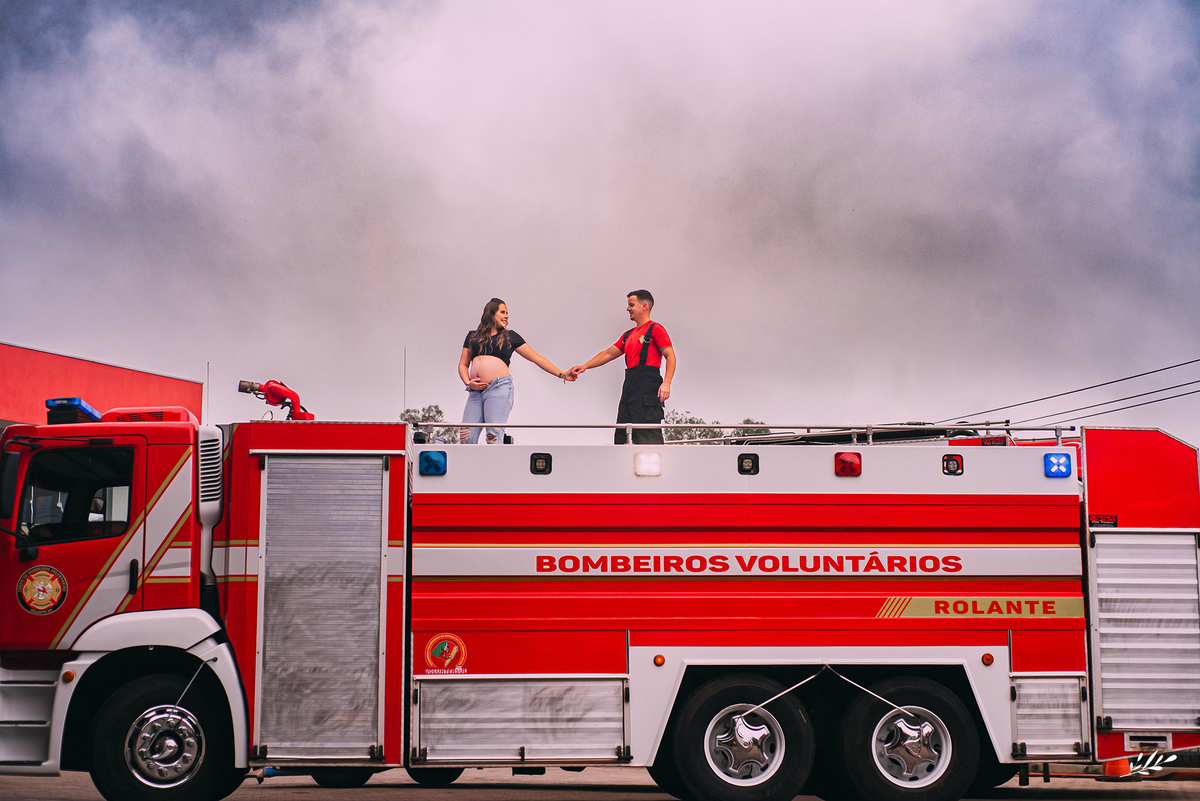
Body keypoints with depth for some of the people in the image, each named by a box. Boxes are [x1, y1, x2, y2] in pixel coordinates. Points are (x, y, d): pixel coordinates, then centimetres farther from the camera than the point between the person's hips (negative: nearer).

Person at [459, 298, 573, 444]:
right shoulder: (473, 336, 22)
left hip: (499, 388, -3)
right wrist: (468, 383, 0)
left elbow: (537, 358, 15)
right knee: (466, 438, -8)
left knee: (494, 436, -16)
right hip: (476, 392, 3)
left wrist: (562, 374, 9)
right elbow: (463, 364, 20)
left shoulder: (510, 336, 16)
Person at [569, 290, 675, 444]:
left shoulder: (655, 329, -1)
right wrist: (584, 366, 17)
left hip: (647, 388, -9)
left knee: (648, 434, -16)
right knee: (621, 435, 3)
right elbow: (608, 354, 26)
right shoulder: (628, 335, 24)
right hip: (630, 387, 9)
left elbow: (670, 356, -8)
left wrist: (666, 383, -20)